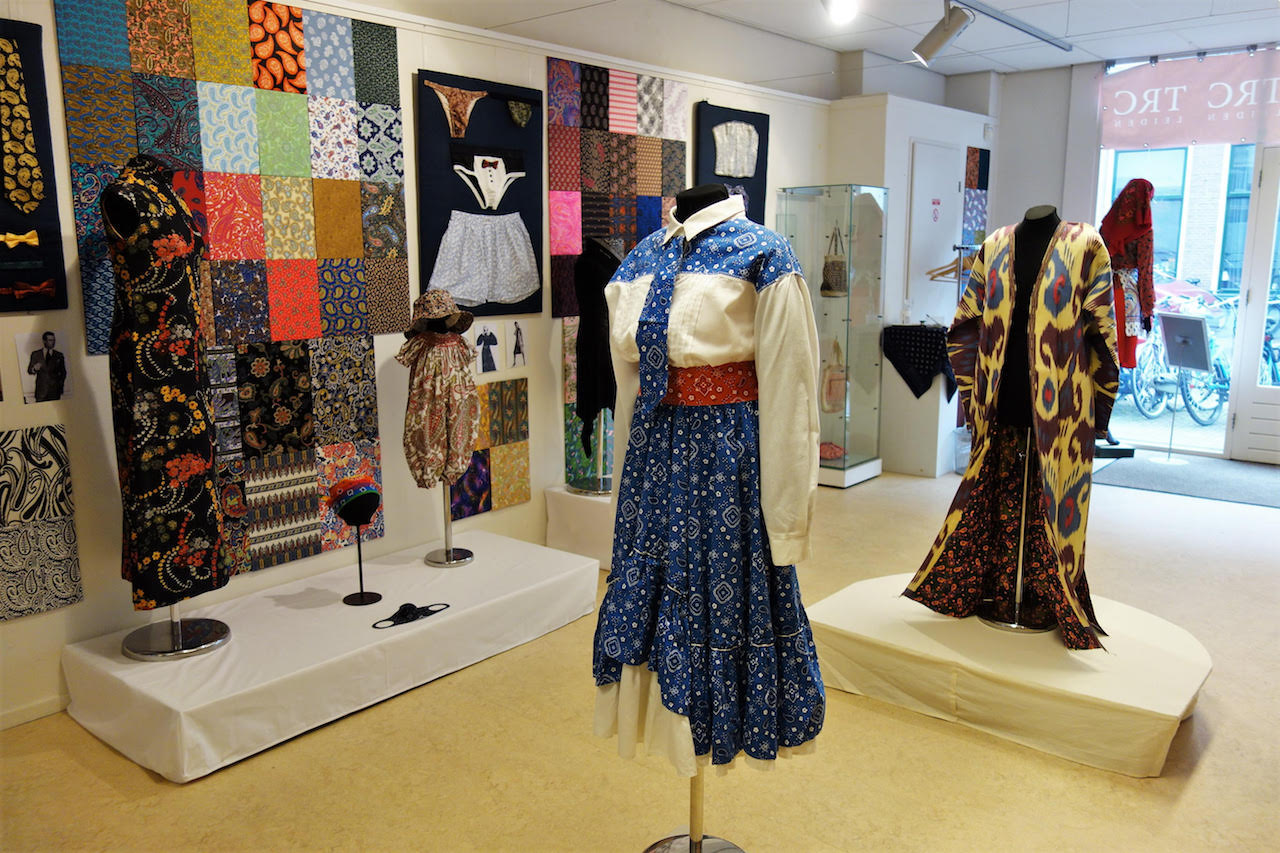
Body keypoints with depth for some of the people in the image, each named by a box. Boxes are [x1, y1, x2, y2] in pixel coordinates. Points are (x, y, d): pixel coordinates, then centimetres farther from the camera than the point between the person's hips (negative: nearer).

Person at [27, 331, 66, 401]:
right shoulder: (36, 354, 9)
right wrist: (34, 369, -19)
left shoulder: (59, 355, 11)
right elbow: (29, 370, 5)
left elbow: (63, 372, 13)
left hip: (55, 390, 0)